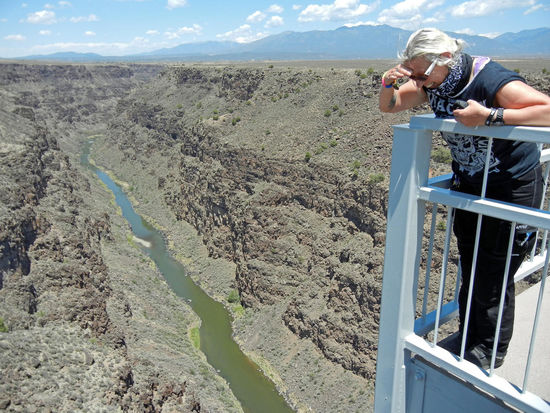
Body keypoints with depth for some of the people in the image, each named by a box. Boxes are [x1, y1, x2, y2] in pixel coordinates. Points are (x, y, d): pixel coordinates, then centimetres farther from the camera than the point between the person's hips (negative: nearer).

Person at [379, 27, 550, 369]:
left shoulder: (491, 79, -26)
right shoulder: (434, 83, -5)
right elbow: (389, 107, 5)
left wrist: (489, 116, -41)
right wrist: (389, 84, -17)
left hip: (514, 187, -7)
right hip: (469, 185, 7)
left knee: (495, 275, 2)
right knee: (469, 268, 15)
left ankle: (491, 349, 25)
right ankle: (468, 336, 34)